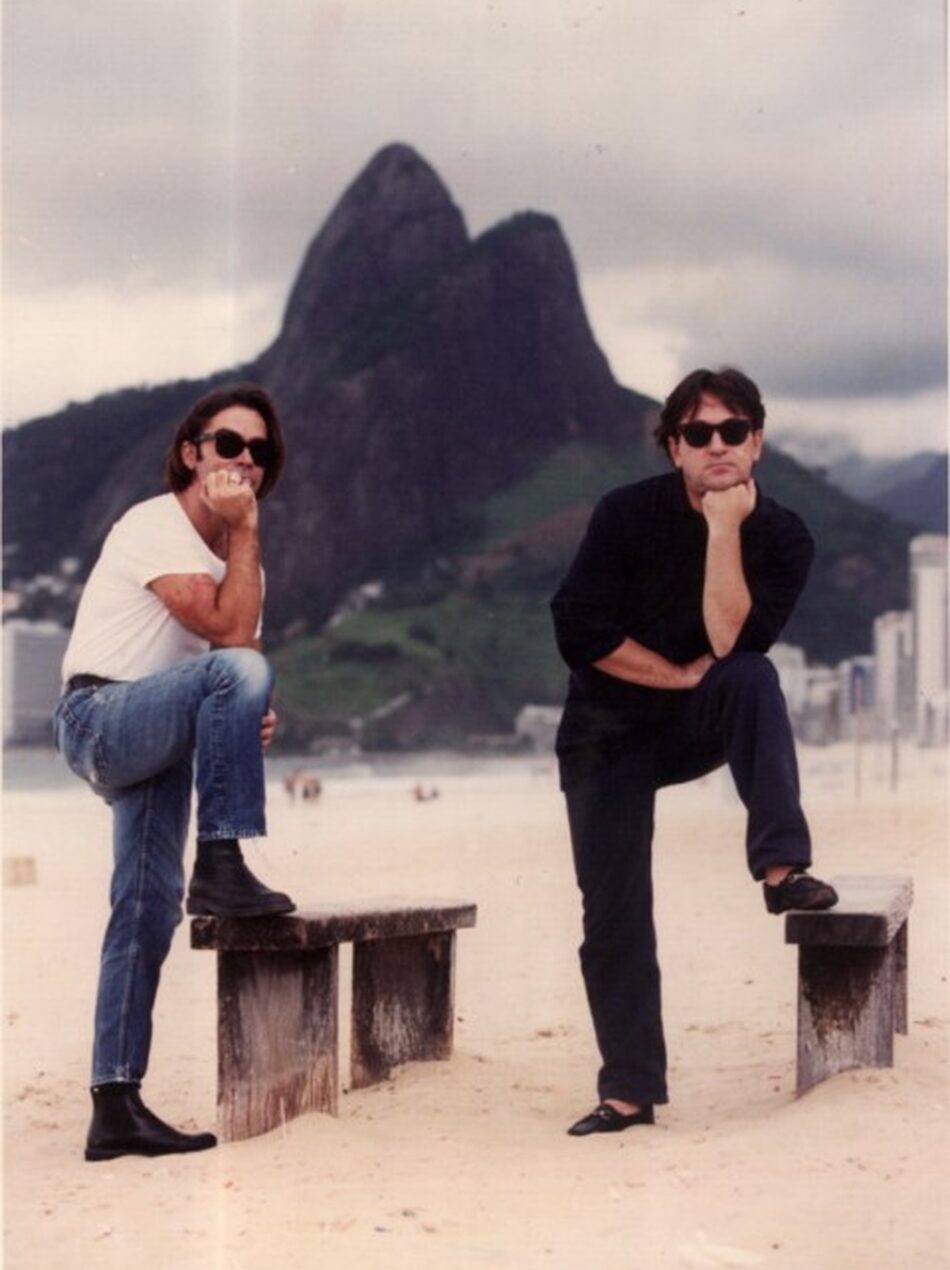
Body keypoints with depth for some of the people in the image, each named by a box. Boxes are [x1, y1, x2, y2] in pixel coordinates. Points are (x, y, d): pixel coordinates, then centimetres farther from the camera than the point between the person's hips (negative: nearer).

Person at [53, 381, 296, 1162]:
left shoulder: (235, 554, 17)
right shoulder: (157, 527, -11)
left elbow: (238, 653, 16)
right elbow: (230, 634, -21)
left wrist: (255, 716, -6)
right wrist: (244, 531, -16)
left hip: (156, 739, 9)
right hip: (100, 716, -9)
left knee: (148, 911, 3)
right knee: (235, 671, -33)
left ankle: (117, 1107, 5)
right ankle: (220, 867, -28)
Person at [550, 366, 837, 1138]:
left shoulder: (783, 538, -9)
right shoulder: (628, 515, -11)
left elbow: (730, 641, -24)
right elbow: (579, 631, -18)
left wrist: (724, 530, -27)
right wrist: (683, 676, -17)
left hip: (702, 725, 1)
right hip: (611, 733, 0)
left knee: (753, 677, -33)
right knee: (614, 913, -7)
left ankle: (780, 866, -37)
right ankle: (630, 1089, 3)